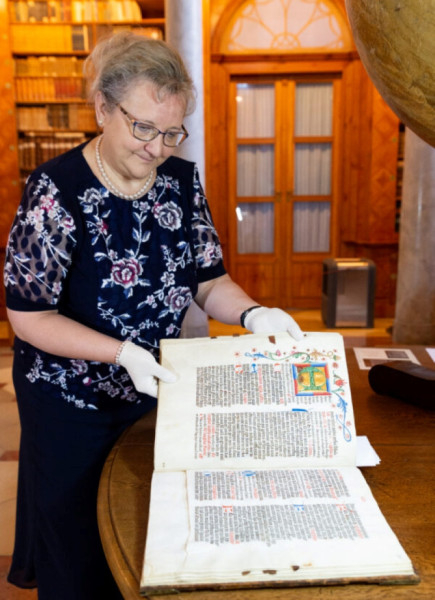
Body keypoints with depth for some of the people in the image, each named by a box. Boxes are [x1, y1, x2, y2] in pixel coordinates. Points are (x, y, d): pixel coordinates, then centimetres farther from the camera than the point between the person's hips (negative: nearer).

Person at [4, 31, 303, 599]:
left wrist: (251, 314, -21)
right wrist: (122, 353, -27)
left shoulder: (182, 181, -5)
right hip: (72, 403, -4)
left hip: (159, 389, 4)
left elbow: (210, 281, -1)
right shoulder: (56, 190, -20)